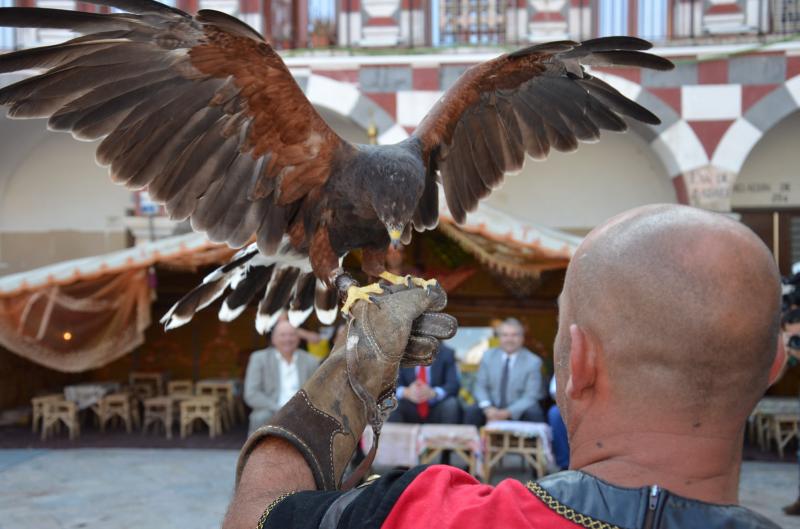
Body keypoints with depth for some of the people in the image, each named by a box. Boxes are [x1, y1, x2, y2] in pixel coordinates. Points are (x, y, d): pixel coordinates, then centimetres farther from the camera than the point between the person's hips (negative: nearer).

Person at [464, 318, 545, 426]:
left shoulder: (533, 361, -3)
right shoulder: (488, 356, 6)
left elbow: (531, 396, -8)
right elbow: (480, 386, 3)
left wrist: (508, 413, -23)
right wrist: (487, 408, -18)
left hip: (519, 410, -2)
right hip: (492, 408, 2)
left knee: (535, 414, -33)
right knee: (470, 411, -26)